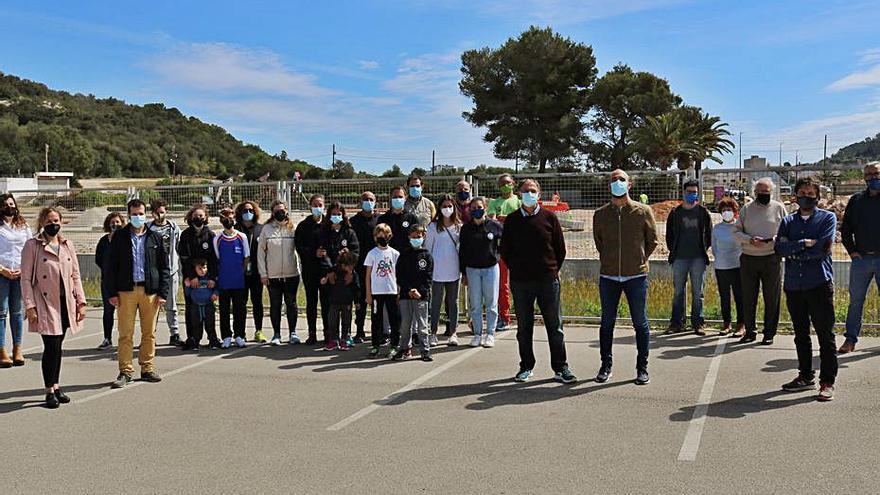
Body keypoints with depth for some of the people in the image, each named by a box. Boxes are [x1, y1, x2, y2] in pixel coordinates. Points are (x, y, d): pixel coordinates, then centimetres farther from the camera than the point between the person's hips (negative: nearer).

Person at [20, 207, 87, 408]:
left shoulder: (67, 245, 11)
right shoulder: (32, 245, -3)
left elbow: (75, 276, 13)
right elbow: (26, 279, -5)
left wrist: (81, 301, 6)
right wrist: (30, 306, -11)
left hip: (66, 302, 4)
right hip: (45, 303, -4)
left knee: (57, 346, 10)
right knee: (52, 347, -7)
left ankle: (55, 385, 22)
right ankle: (50, 391, 4)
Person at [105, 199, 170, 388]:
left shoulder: (155, 238, 9)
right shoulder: (119, 237, 6)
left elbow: (164, 267, 9)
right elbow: (110, 266, 5)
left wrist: (163, 293, 1)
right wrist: (112, 293, -3)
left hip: (150, 291, 1)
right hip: (126, 291, -1)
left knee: (149, 333, 6)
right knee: (125, 334, -1)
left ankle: (147, 369, 16)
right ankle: (125, 371, 7)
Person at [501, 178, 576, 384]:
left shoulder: (549, 217, 3)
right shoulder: (511, 220, 5)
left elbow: (560, 249, 7)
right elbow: (505, 251, 11)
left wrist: (553, 270, 5)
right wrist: (515, 269, 6)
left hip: (548, 280, -1)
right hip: (520, 282, 1)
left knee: (555, 326, 3)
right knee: (524, 327, 9)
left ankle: (560, 368, 10)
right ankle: (526, 367, 19)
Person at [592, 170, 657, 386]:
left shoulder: (643, 211, -1)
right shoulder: (600, 214, 4)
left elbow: (652, 240, 10)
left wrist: (640, 259, 8)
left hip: (636, 276, -2)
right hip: (608, 277, 2)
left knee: (640, 323, 5)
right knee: (607, 323, 9)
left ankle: (642, 368, 16)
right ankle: (606, 366, 22)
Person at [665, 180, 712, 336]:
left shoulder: (703, 212, 6)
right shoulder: (675, 212, 7)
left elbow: (709, 233, 10)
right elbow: (669, 234, 12)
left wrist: (704, 249, 5)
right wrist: (673, 250, 5)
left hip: (698, 258, -1)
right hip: (679, 258, 1)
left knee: (698, 292, 3)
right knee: (678, 292, 5)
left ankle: (698, 323, 9)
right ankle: (677, 323, 11)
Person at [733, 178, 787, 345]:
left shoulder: (779, 208, 5)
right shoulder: (746, 209, 9)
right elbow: (736, 232, 6)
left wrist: (769, 240, -15)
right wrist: (749, 240, -13)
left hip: (771, 260, -2)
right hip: (748, 259, 2)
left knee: (771, 299, 3)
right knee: (748, 299, 6)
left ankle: (769, 333, 12)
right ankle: (750, 332, 17)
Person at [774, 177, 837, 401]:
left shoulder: (827, 218, 3)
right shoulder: (788, 221, 13)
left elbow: (822, 250, -11)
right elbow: (780, 248, -3)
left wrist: (793, 250, -5)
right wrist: (804, 243, -14)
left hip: (819, 284, -4)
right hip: (794, 286, 4)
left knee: (825, 335, -2)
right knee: (801, 335, 12)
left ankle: (827, 382, 4)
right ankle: (805, 377, 22)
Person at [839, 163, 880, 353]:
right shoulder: (856, 200, 9)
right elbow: (845, 228, 12)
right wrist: (852, 250, 3)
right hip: (861, 259, 2)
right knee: (855, 301, 6)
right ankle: (850, 340, 11)